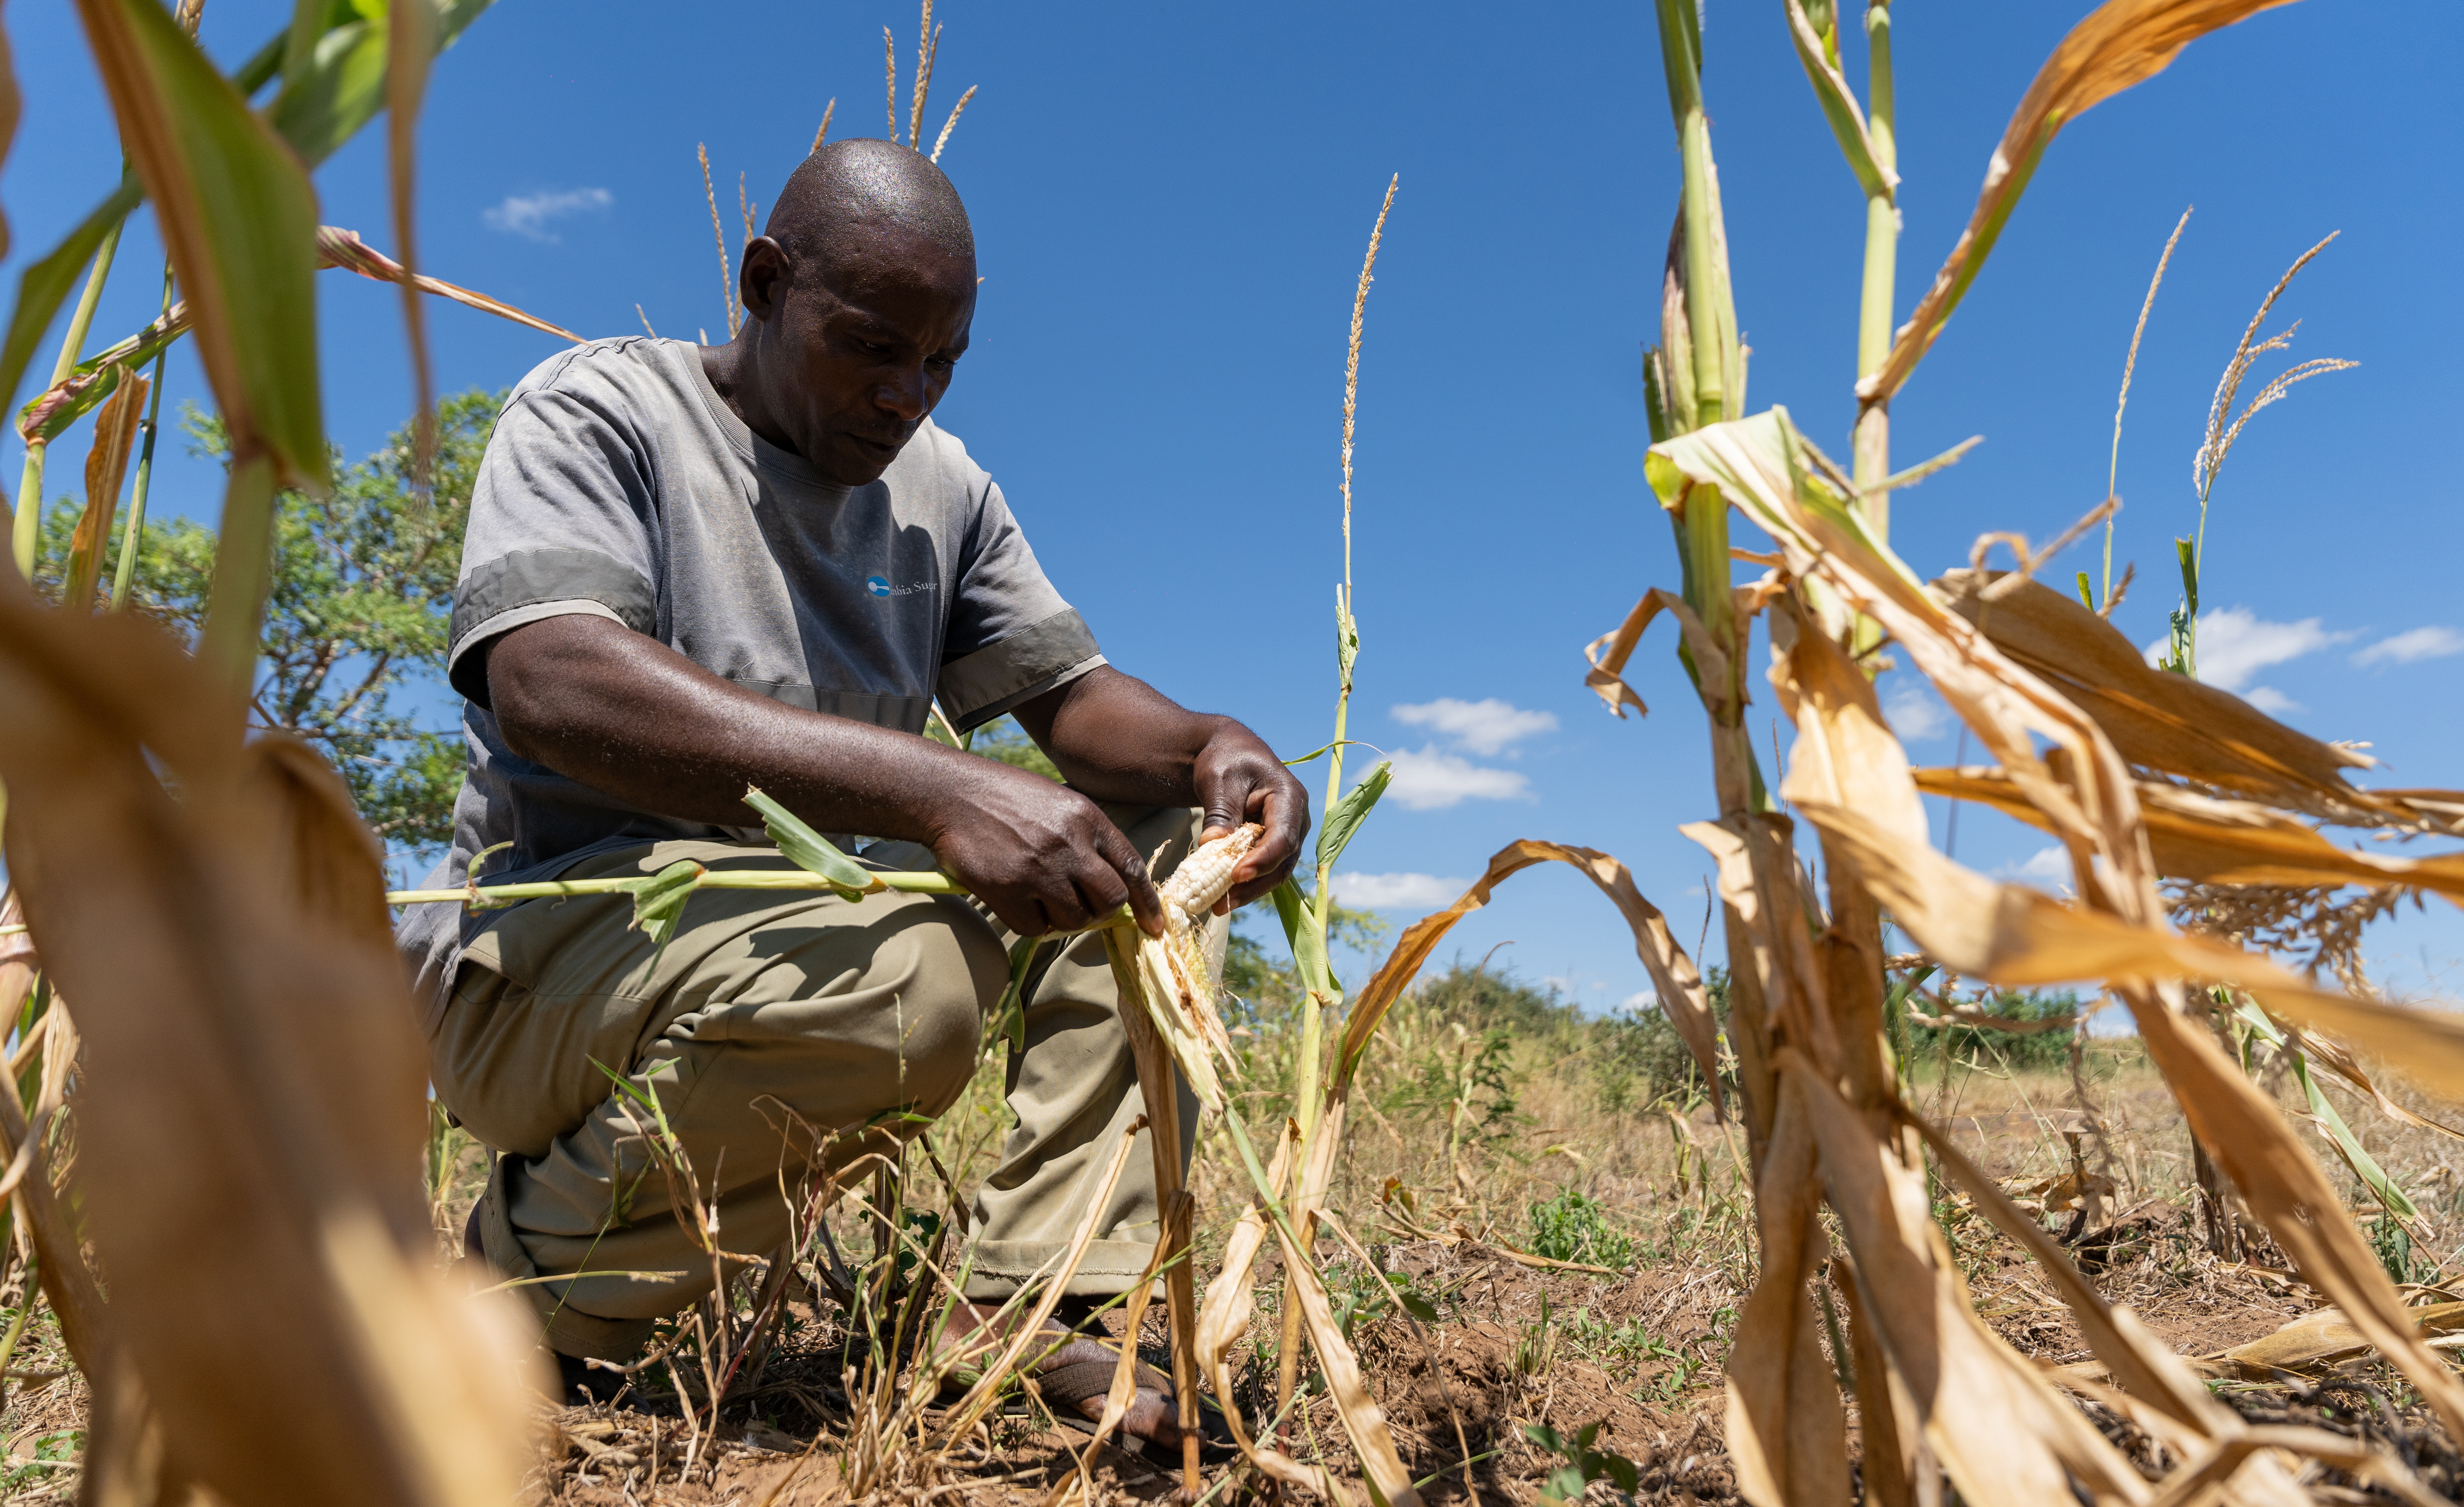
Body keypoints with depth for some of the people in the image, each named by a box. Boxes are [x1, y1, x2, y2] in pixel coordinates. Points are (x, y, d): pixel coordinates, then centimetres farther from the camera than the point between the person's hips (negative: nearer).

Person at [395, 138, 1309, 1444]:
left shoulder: (943, 487, 10)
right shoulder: (600, 409, -8)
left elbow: (1072, 695, 7)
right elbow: (550, 683, -26)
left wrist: (1205, 745, -19)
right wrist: (938, 790, -38)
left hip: (833, 912, 7)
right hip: (550, 949, -6)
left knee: (1166, 825, -3)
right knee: (905, 973, -36)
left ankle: (1031, 1306, -13)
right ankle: (534, 1268, -6)